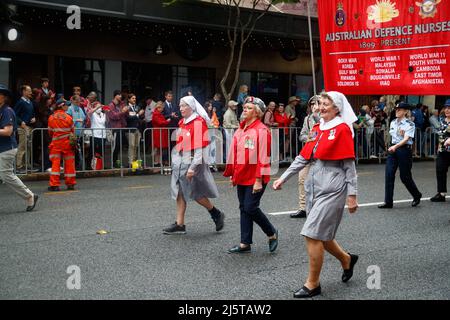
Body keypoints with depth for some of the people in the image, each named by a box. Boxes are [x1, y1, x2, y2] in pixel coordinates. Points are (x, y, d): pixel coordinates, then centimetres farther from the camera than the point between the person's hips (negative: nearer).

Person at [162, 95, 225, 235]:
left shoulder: (198, 123, -14)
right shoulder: (182, 122, 11)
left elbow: (199, 147, -18)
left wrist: (193, 167, -22)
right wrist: (176, 160, 16)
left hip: (192, 162, -8)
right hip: (180, 162, 8)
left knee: (195, 193, 0)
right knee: (180, 193, 7)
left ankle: (217, 215, 20)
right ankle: (179, 225, 13)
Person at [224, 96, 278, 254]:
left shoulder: (261, 130, -12)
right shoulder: (240, 130, 12)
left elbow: (264, 157, -16)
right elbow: (234, 153, 17)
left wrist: (259, 180, -18)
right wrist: (232, 174, 17)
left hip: (255, 179, -8)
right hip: (242, 177, 8)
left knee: (250, 208, -8)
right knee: (244, 209, 10)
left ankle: (272, 233, 14)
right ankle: (245, 244, 18)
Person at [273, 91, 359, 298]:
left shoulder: (342, 129, -8)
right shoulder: (317, 129, 12)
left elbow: (349, 165, -10)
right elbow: (303, 158, 12)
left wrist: (352, 195, -12)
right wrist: (283, 178, 8)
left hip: (332, 189, -7)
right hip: (314, 186, 7)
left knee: (313, 234, -8)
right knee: (321, 235, 14)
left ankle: (313, 284, 5)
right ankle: (346, 259, 40)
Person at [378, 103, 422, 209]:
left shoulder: (409, 124, -9)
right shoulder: (393, 123, 10)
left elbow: (406, 139, -20)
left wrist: (395, 146, -32)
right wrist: (392, 147, 9)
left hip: (404, 149, -6)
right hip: (393, 149, 6)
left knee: (405, 176, 2)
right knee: (389, 175, -4)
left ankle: (417, 196, 28)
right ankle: (388, 202, 0)